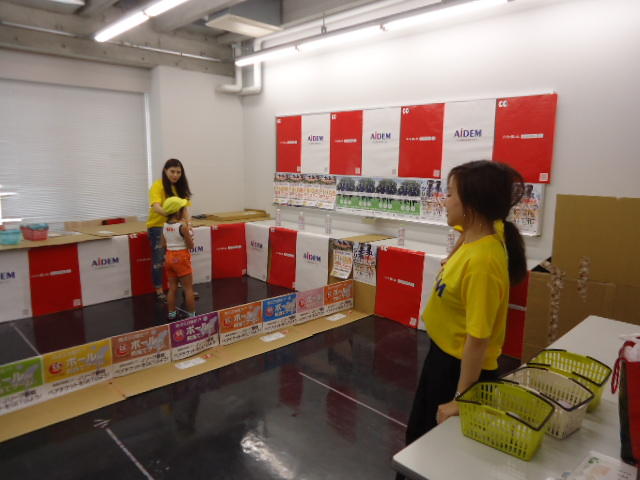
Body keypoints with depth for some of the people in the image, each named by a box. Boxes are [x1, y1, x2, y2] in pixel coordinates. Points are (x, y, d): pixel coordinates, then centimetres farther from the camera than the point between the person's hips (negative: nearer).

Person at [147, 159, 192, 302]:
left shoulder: (181, 187, 2)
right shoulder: (157, 185, -14)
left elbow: (186, 206, -8)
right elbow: (155, 207, -29)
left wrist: (188, 221, -28)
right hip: (157, 226, -5)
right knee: (159, 259, -1)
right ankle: (159, 291, 10)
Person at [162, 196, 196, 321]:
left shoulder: (165, 226, 2)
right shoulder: (183, 226, -18)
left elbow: (164, 244, 8)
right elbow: (190, 245, -14)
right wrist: (188, 232, -4)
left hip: (169, 257, 7)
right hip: (181, 258, -7)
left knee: (172, 288, 15)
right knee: (188, 288, 5)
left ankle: (172, 314, 22)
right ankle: (192, 315, 11)